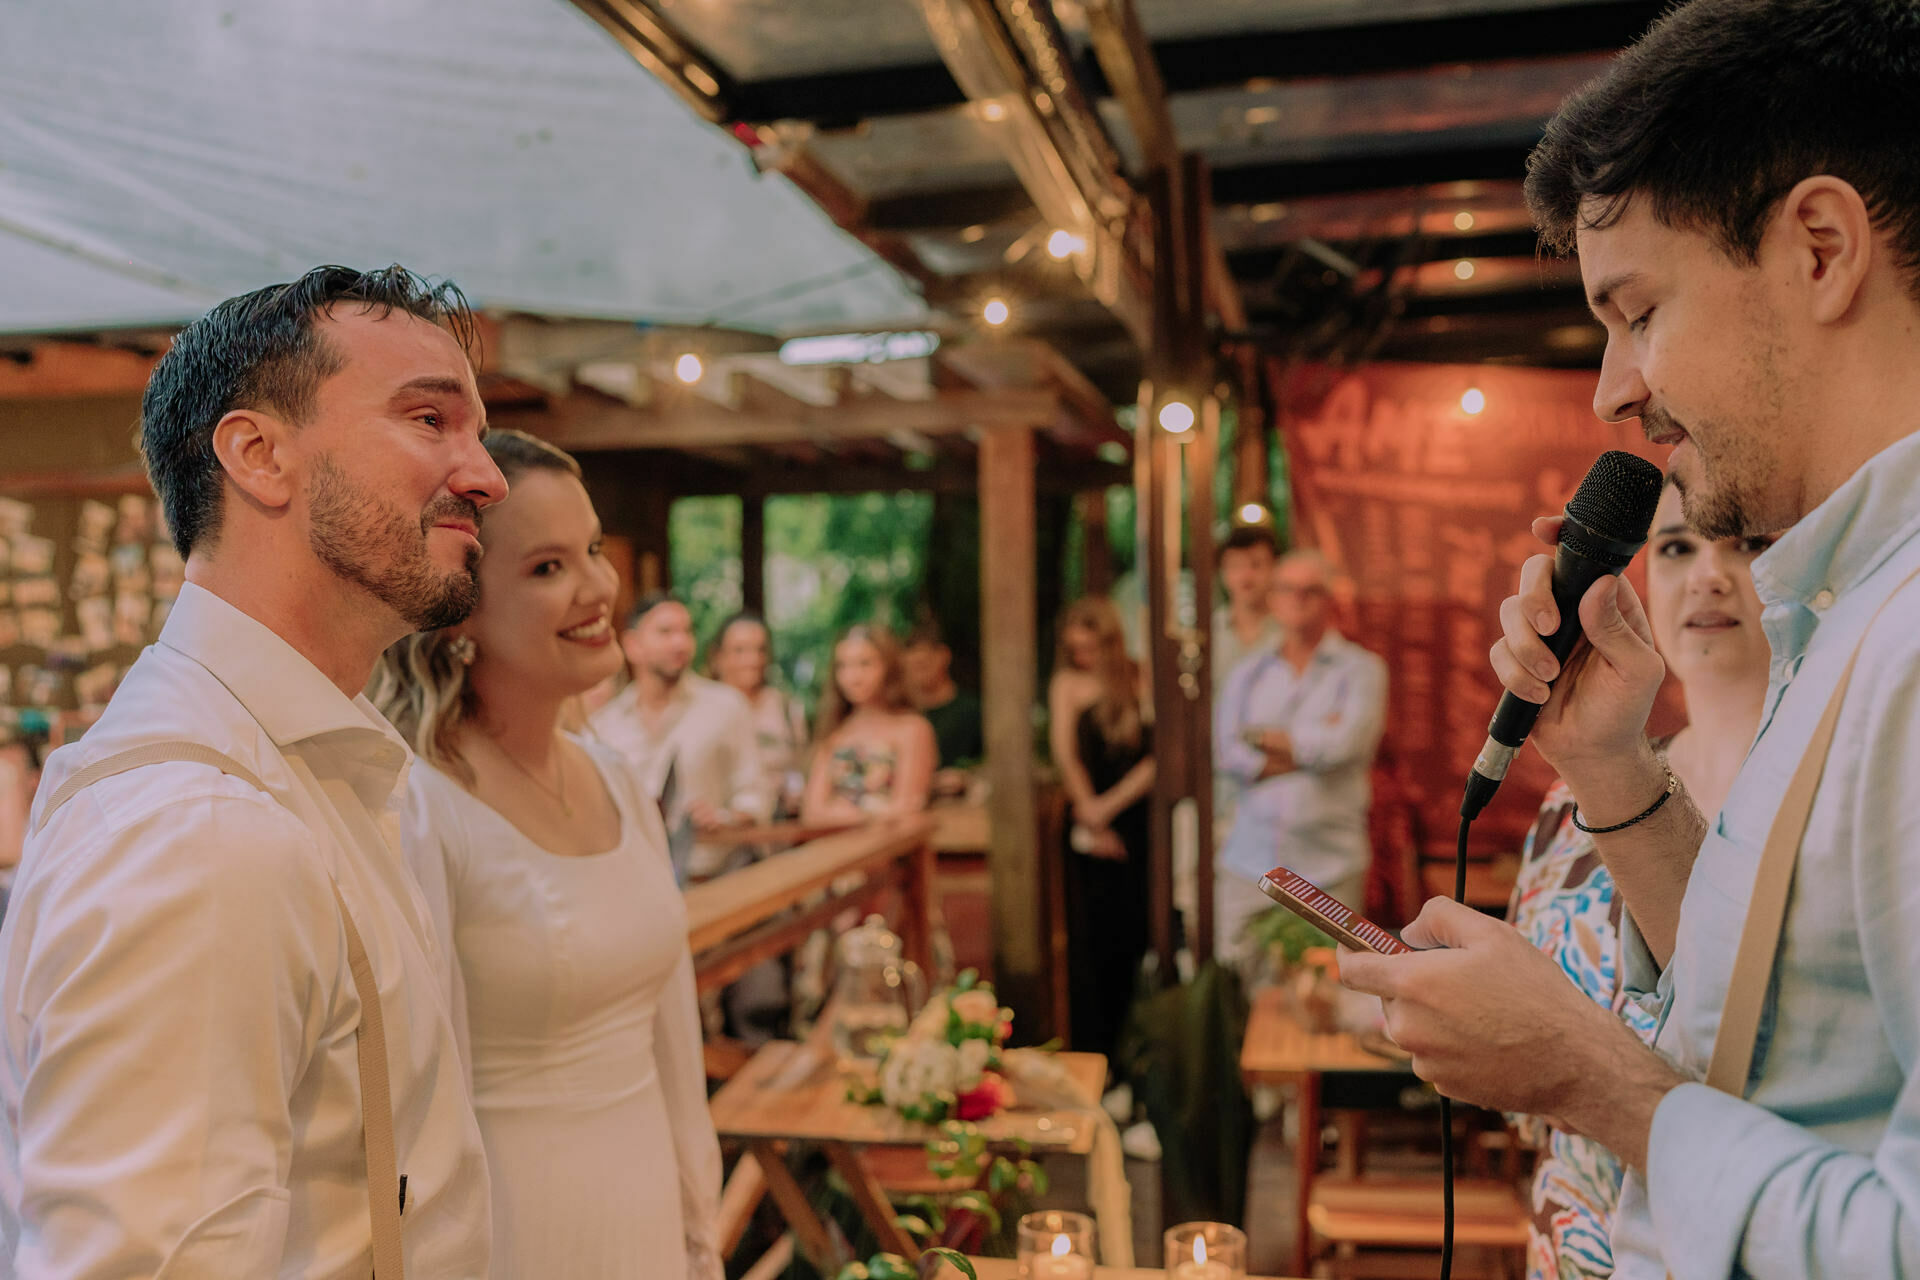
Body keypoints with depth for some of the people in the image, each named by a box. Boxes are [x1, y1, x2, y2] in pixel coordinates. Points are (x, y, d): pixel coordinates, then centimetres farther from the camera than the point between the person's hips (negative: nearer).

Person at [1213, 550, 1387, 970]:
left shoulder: (1361, 669, 4)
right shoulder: (1249, 673, 15)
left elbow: (1348, 740, -13)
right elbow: (1226, 753, 1)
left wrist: (1269, 737, 0)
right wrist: (1311, 746, -7)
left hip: (1328, 870, -3)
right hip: (1249, 865, 3)